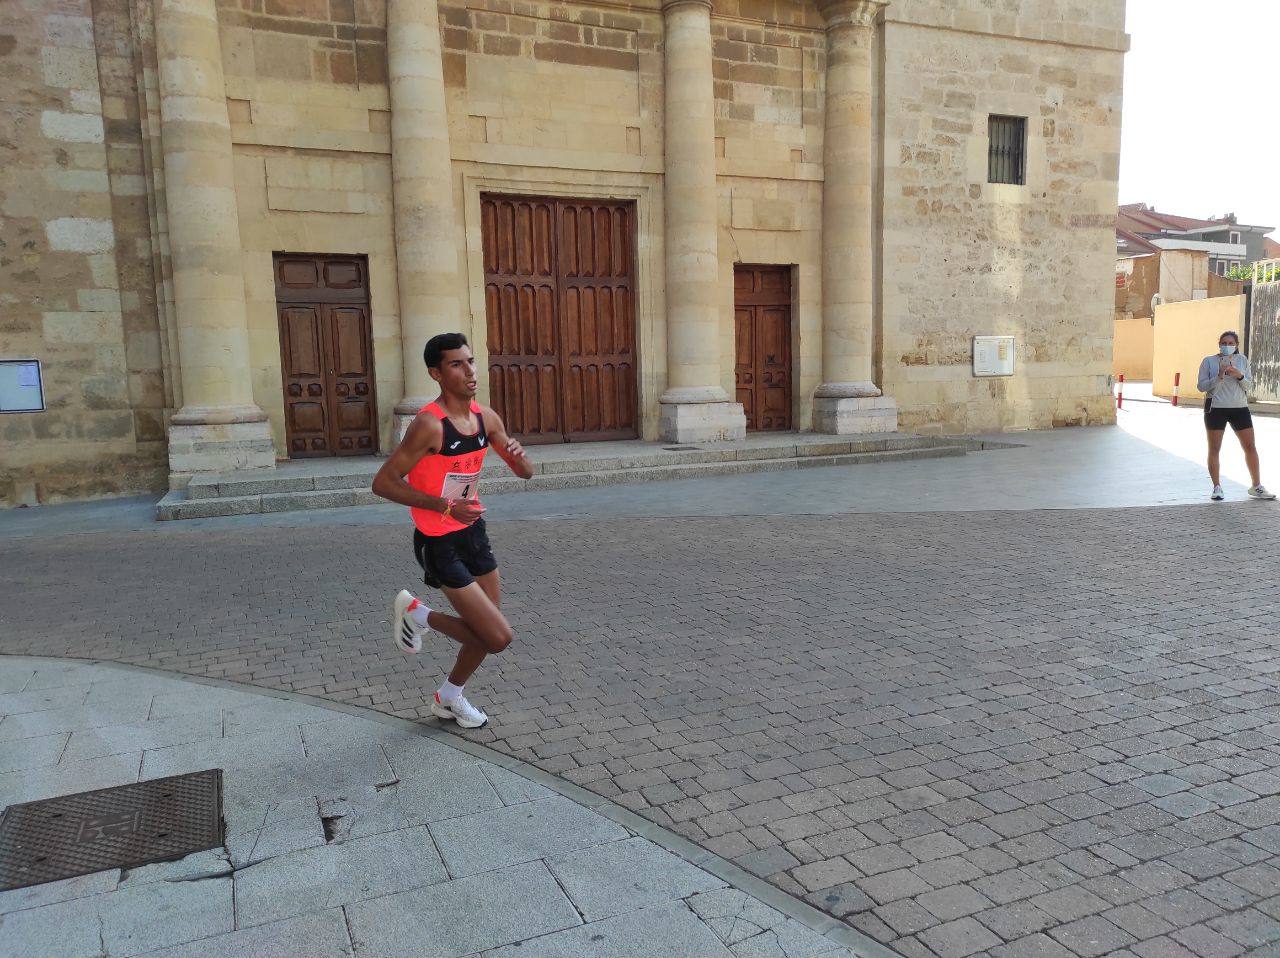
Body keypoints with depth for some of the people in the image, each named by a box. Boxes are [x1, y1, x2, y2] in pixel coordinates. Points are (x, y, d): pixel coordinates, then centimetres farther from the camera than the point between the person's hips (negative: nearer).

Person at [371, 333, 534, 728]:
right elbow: (383, 483, -21)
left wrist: (519, 455, -15)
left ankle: (450, 697, 40)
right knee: (499, 637, -9)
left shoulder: (486, 417, 0)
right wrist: (446, 506, -25)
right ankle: (417, 613, 13)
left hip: (473, 531, 8)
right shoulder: (429, 424, -23)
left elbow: (526, 473, 9)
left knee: (486, 631, 16)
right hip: (439, 544, -8)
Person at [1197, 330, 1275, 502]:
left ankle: (1256, 486, 17)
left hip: (1240, 408, 3)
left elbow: (1249, 385, 9)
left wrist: (1239, 376, -12)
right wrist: (1219, 377, -18)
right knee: (1214, 449, 0)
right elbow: (1201, 386, -4)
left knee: (1250, 447, 5)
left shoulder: (1242, 360, 8)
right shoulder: (1209, 361, -1)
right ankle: (1217, 488, 10)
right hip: (1216, 408, -3)